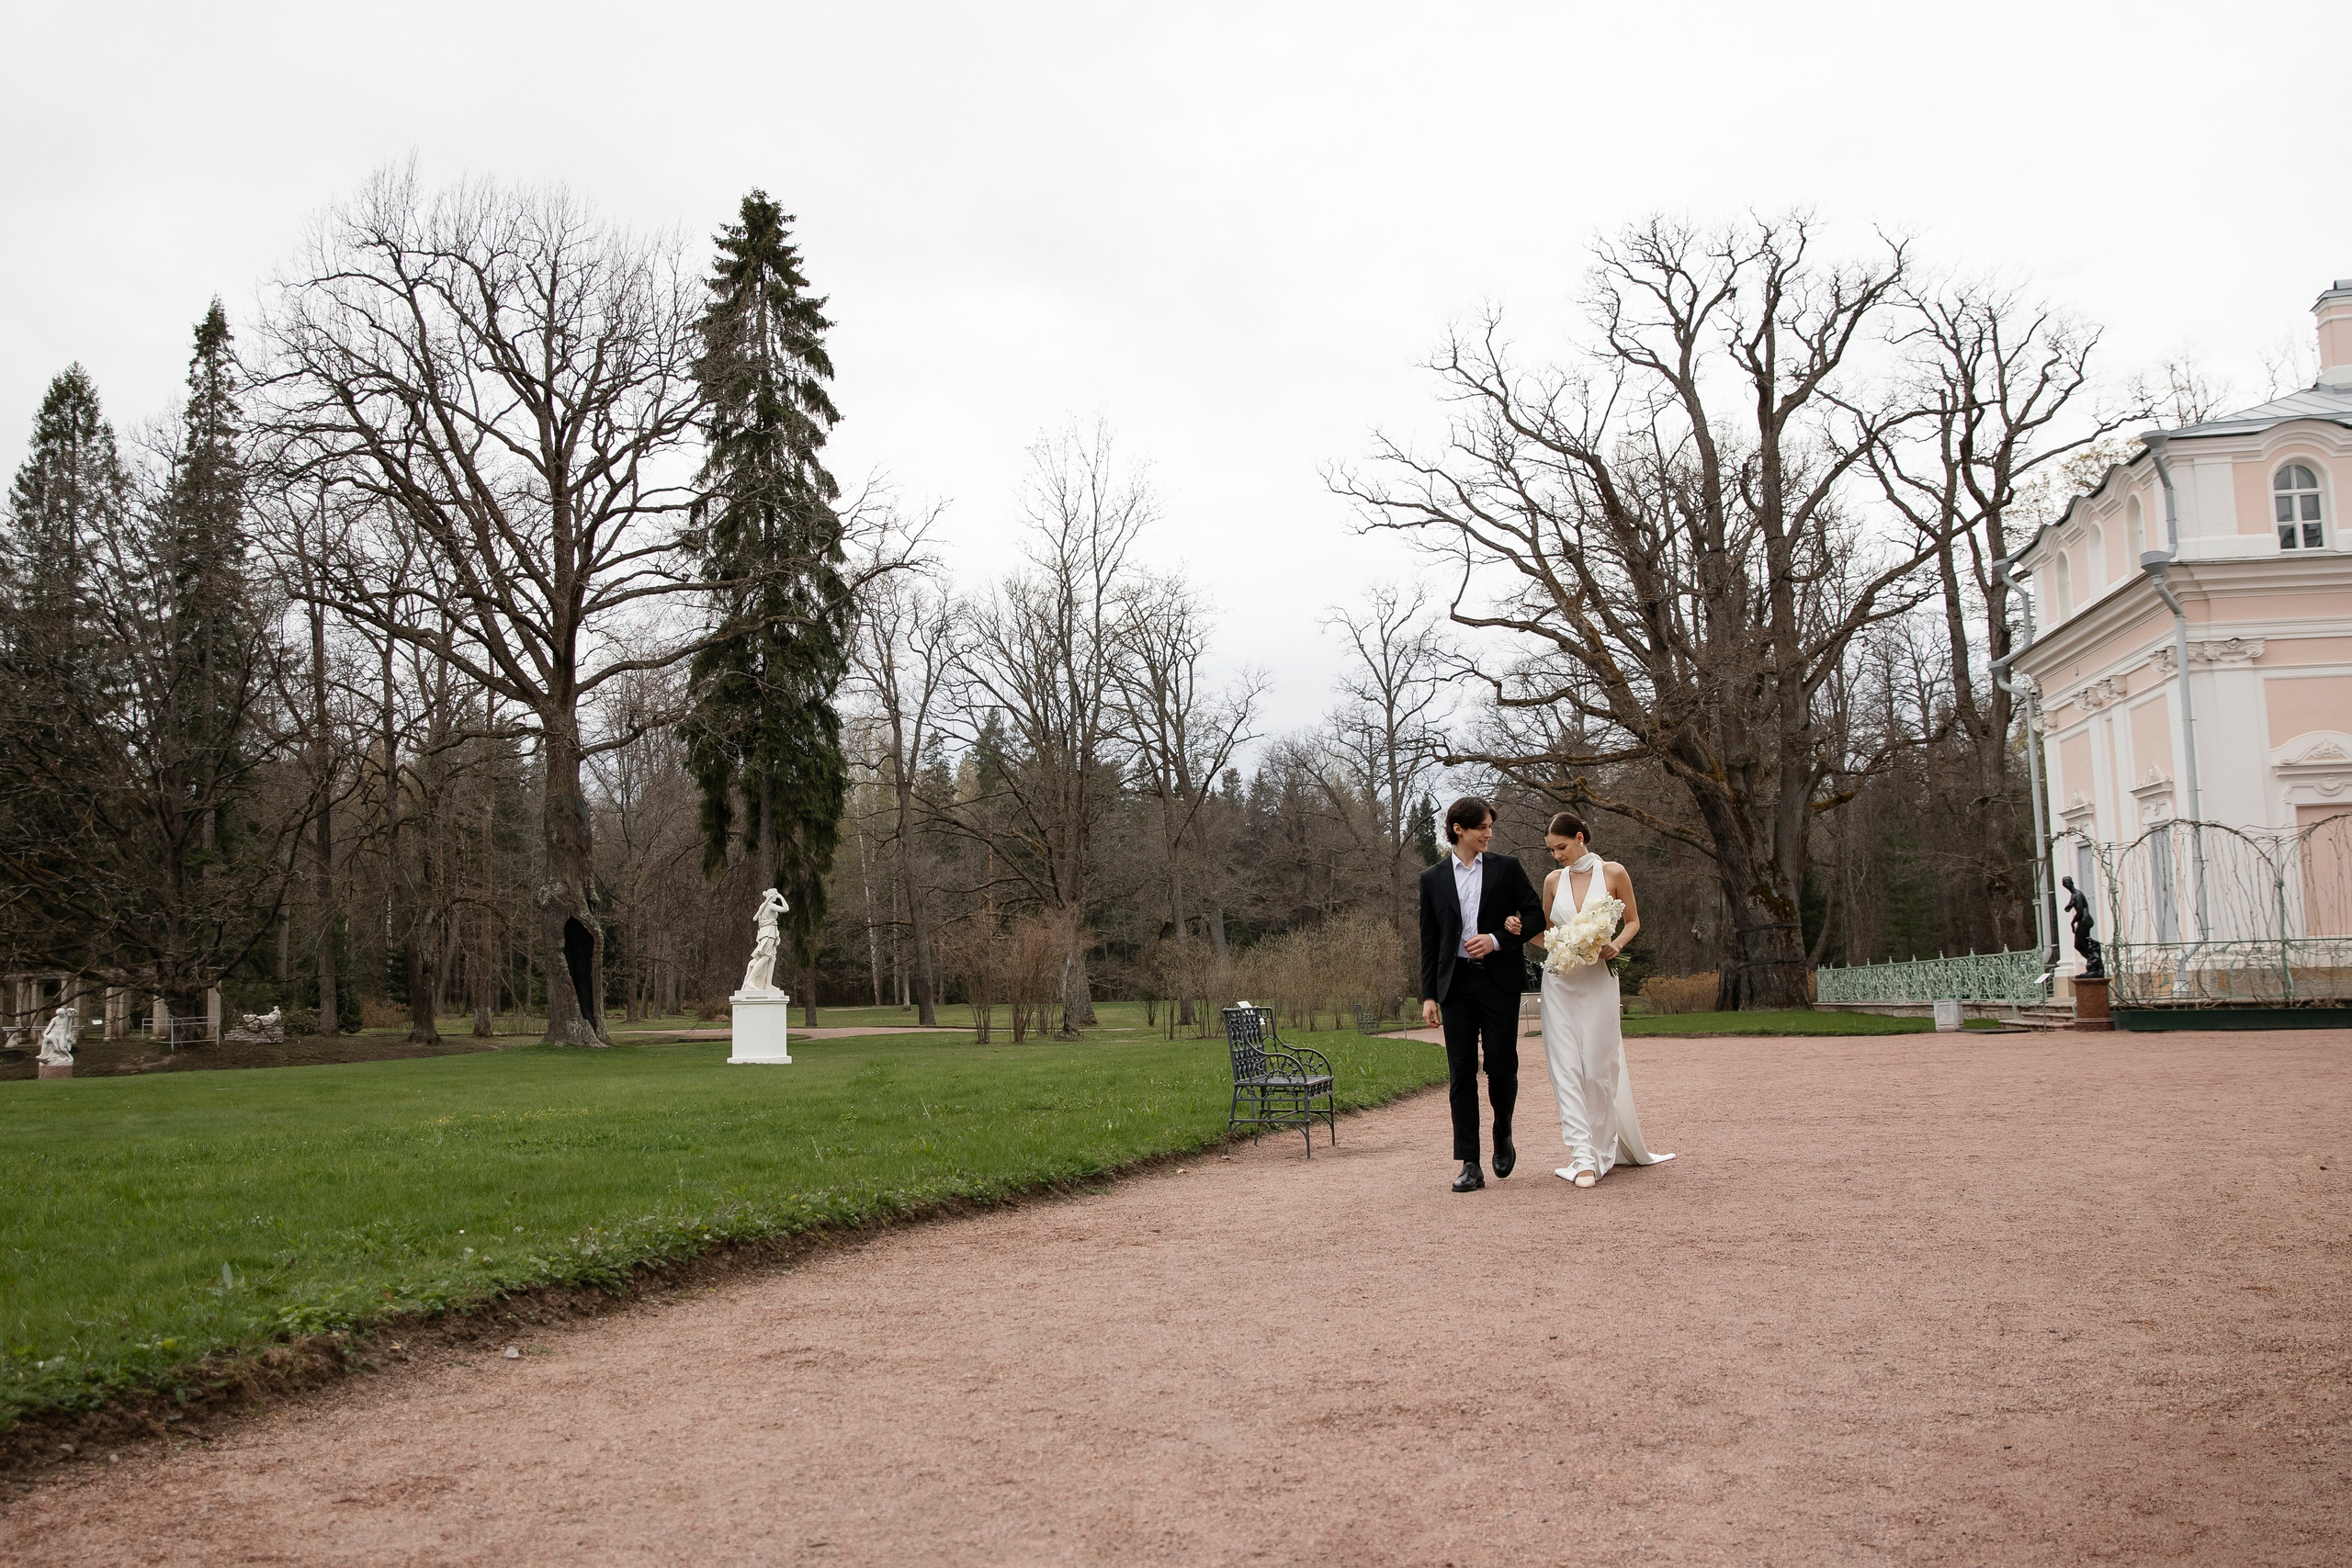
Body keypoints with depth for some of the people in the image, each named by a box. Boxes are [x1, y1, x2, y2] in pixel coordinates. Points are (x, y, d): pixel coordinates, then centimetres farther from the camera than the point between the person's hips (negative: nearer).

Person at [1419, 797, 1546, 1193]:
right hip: (1456, 984, 1)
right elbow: (1429, 941, 10)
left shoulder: (1507, 868, 6)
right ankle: (1470, 1166, 3)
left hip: (1499, 980, -1)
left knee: (1502, 1067, -3)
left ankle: (1503, 1135, 26)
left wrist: (1498, 939, -12)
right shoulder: (1433, 879, 9)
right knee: (1461, 1075, -1)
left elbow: (1536, 916, 4)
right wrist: (1428, 995, 4)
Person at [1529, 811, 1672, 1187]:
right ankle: (1582, 1156, -6)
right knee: (1566, 1068, -5)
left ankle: (1603, 1150, 21)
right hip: (1559, 982, 3)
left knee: (1598, 1067, 1)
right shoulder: (1554, 880, 8)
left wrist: (1616, 944, -11)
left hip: (1598, 979, -3)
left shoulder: (1613, 873, -1)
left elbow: (1633, 921, 8)